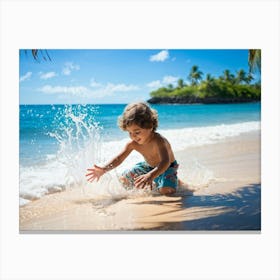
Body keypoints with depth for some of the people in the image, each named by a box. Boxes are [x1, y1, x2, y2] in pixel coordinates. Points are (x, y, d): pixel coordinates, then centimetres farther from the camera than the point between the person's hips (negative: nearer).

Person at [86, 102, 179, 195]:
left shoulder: (158, 141, -40)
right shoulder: (133, 144, -19)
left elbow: (165, 162, -53)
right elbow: (118, 158, -17)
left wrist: (151, 175, -71)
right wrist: (104, 169, -36)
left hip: (167, 168, -6)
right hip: (149, 166, 6)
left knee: (166, 190, -32)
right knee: (123, 179, 5)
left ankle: (175, 180, 2)